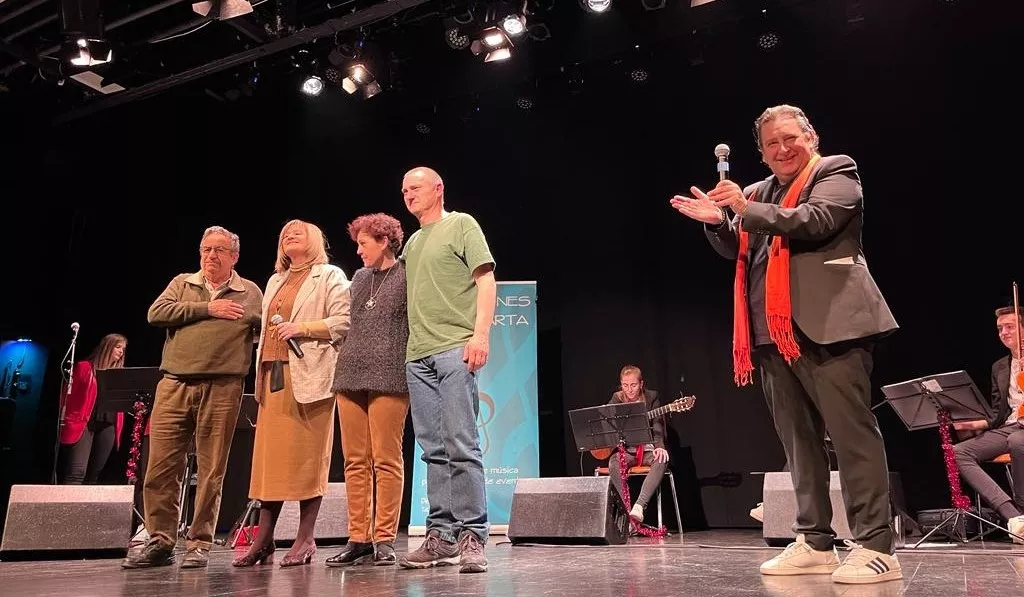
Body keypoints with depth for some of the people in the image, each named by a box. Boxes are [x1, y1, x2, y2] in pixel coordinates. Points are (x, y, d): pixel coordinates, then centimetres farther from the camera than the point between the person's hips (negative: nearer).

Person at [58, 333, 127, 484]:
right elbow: (70, 394, 3)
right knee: (77, 472, -16)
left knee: (93, 475, 6)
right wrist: (69, 421, -6)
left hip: (108, 427, 5)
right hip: (84, 423, -4)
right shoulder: (84, 367, 7)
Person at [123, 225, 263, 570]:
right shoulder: (182, 284, 15)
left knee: (211, 470, 1)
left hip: (222, 388, -2)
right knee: (161, 466, 1)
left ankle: (200, 544, 11)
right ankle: (160, 542, 13)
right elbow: (156, 313, -2)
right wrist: (207, 309, -7)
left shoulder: (250, 293, 12)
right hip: (174, 384, 2)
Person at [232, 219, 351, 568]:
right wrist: (260, 369, 14)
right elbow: (266, 327, 25)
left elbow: (343, 322, -6)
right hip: (273, 374, 6)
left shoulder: (330, 276, 6)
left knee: (307, 456, -6)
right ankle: (263, 539, 6)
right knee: (269, 456, 2)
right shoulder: (275, 281, 27)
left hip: (308, 376, -6)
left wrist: (302, 328, -14)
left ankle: (305, 539, 0)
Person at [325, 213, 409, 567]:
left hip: (388, 379, -6)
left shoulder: (406, 277, 1)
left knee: (386, 460, -3)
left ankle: (384, 540, 5)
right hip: (350, 377, 6)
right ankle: (358, 538, 13)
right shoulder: (359, 278, 19)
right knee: (355, 462, 7)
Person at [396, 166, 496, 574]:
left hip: (456, 349, -6)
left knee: (461, 445, -10)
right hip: (418, 356, 7)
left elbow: (486, 281, -4)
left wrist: (481, 334, -17)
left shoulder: (461, 225, 5)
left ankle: (472, 536, -5)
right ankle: (442, 536, 10)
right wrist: (411, 347, 16)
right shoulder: (412, 242, 24)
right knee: (434, 450, 6)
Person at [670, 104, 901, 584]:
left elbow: (815, 222, -14)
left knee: (852, 431, -8)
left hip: (827, 325, -7)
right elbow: (736, 250, 19)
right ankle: (815, 543, 17)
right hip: (774, 331, 7)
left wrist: (746, 209, -20)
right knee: (798, 440, 9)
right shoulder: (761, 191, 24)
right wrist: (717, 221, 1)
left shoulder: (835, 173, 5)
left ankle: (876, 546, -2)